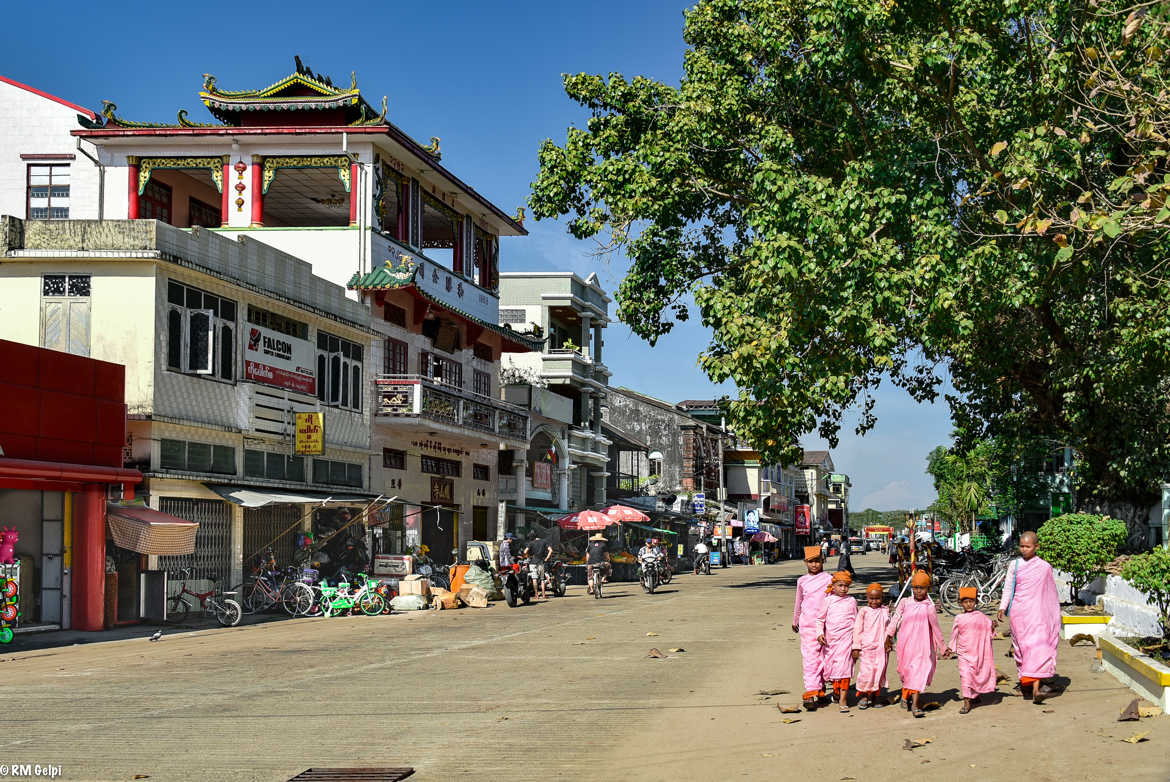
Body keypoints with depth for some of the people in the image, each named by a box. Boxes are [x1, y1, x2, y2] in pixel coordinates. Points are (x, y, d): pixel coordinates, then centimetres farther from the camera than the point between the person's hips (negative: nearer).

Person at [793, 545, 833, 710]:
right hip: (807, 624, 1)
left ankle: (820, 688, 20)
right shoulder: (802, 581, 11)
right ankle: (810, 693, -15)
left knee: (823, 657, 6)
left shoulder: (828, 579, 3)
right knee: (809, 658, -9)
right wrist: (795, 621, 32)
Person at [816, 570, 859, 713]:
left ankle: (843, 700, -12)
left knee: (844, 667, -11)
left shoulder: (851, 601, 5)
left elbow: (855, 621, 11)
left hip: (846, 638, -2)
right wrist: (820, 633, -4)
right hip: (830, 639, 2)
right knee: (831, 666, 10)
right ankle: (836, 692, 32)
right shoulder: (828, 600, 6)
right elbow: (820, 618, 9)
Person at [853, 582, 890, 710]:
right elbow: (857, 629, 0)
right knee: (866, 671, -10)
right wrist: (856, 647, -2)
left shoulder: (885, 611, 10)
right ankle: (862, 695, 6)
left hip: (881, 648, 3)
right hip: (866, 647, -3)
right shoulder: (863, 611, -1)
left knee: (879, 671, 3)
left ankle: (876, 696, 17)